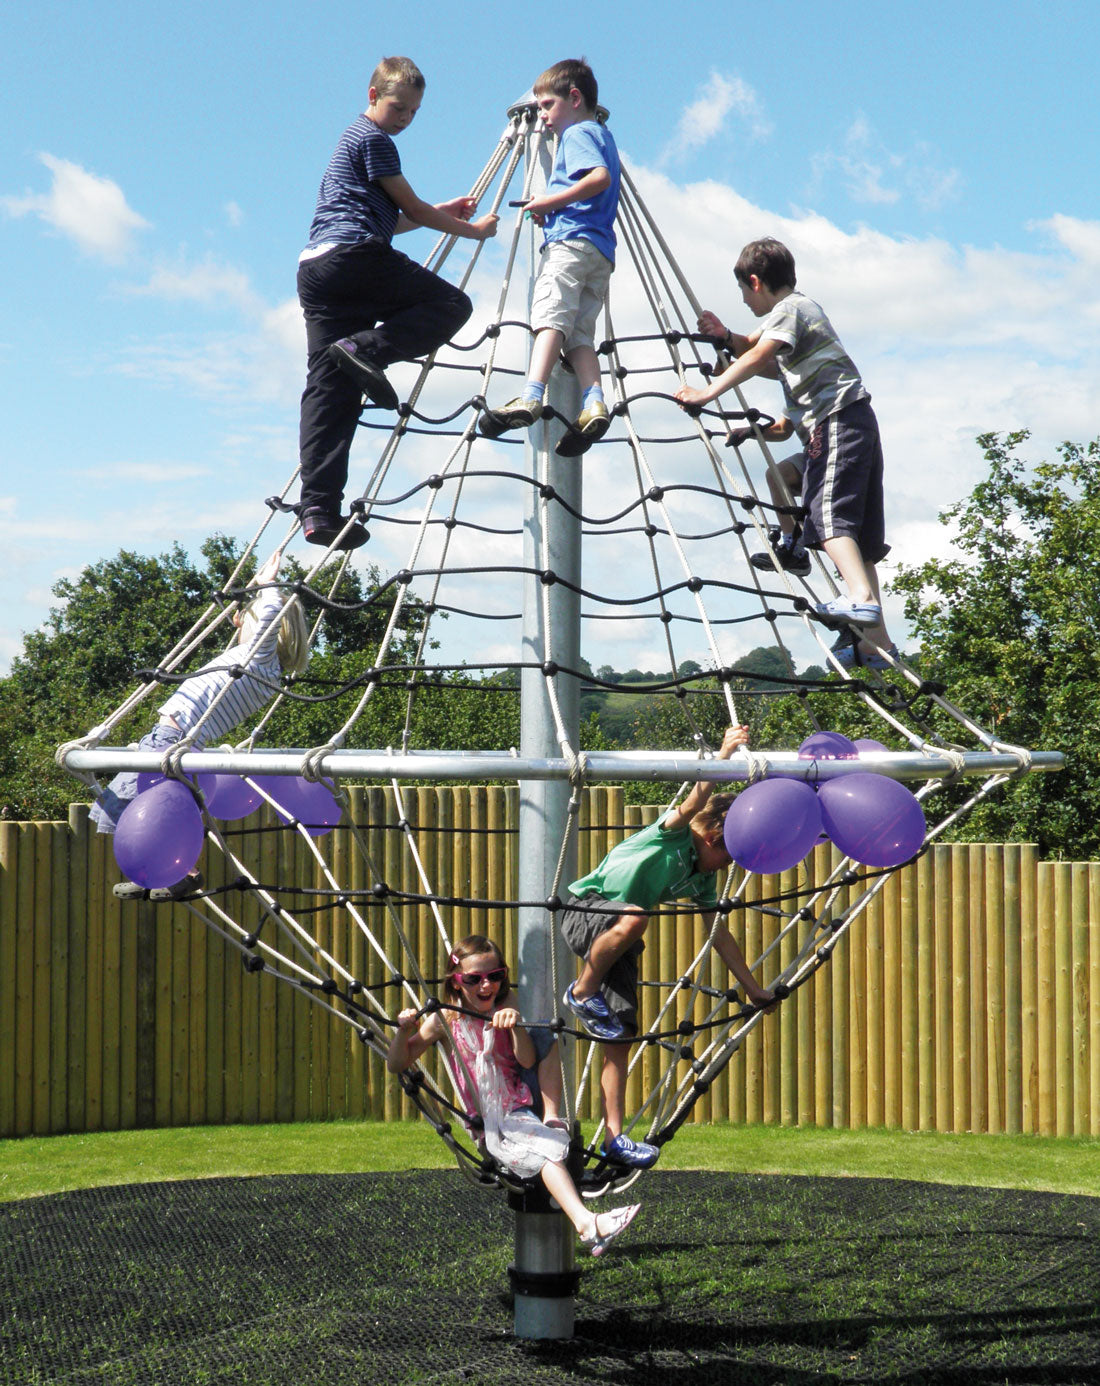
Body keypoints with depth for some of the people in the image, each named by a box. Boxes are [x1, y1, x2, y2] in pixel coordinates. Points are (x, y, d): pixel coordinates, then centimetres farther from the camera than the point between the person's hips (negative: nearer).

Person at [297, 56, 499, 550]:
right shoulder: (374, 139, 1)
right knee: (451, 303, -2)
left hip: (314, 267, 9)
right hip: (356, 256, -9)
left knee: (329, 387, 0)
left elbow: (389, 217, 38)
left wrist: (441, 212, 35)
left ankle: (318, 508, -10)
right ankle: (367, 348, -23)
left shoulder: (353, 138, 31)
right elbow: (412, 209, 3)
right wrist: (472, 230, 14)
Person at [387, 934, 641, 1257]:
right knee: (546, 1149, -30)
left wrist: (516, 1025, -28)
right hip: (486, 1122, -3)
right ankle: (586, 1223, -46)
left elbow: (527, 1061, -10)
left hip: (519, 1110, 3)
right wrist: (404, 1031, -20)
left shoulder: (506, 1005, 3)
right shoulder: (445, 1019, -1)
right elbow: (397, 1064, 0)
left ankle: (552, 1118, -20)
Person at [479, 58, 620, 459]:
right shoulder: (602, 133, 31)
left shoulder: (578, 132, 2)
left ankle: (530, 397, -39)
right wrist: (550, 209, 20)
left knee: (550, 314, -23)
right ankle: (594, 403, -19)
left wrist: (551, 201, -13)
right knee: (579, 332, 1)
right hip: (601, 251, 10)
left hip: (571, 240, -9)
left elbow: (600, 176, -17)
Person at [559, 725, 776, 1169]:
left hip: (618, 943, 7)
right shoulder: (672, 835, -11)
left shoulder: (702, 879, 10)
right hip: (582, 909, -7)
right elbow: (696, 801, -32)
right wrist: (724, 754, -37)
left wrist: (753, 987, 20)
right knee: (633, 916, -42)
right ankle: (582, 992, -19)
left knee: (619, 1039, -4)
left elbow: (720, 934, 18)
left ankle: (614, 1136, -2)